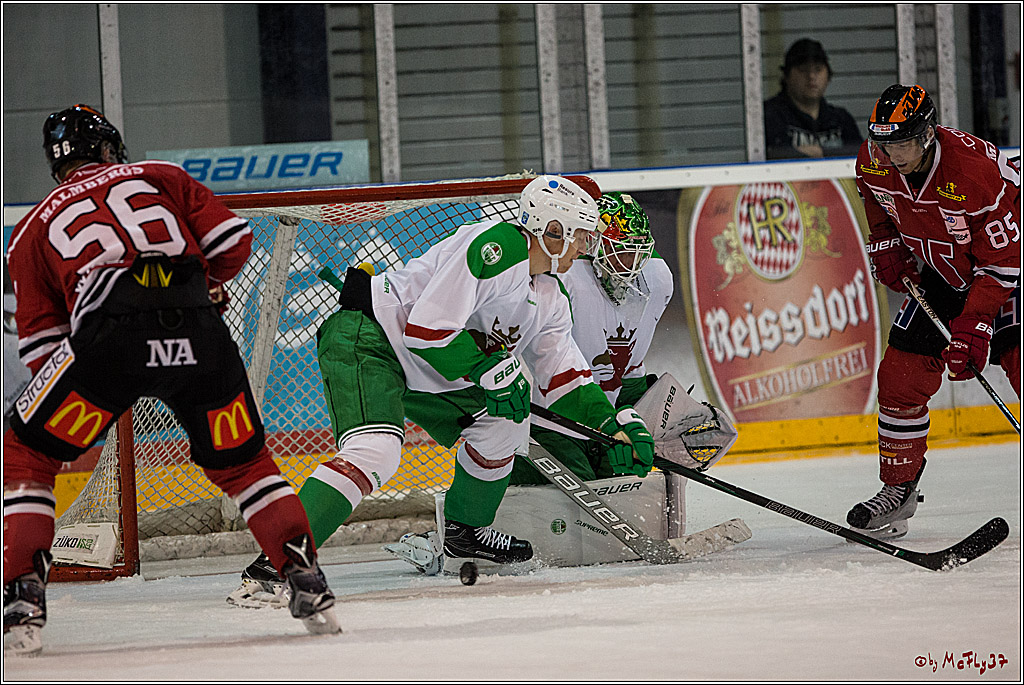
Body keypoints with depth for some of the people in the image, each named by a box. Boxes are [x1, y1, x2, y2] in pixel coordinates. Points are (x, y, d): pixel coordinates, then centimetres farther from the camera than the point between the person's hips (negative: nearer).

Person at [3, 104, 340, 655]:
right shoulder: (158, 176, 29)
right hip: (198, 332, 2)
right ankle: (308, 585, 13)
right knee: (241, 461, 23)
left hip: (109, 335, -2)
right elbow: (230, 240, 19)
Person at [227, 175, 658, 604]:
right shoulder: (496, 247, -20)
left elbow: (564, 377, 18)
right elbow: (427, 327, -25)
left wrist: (615, 423, 6)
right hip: (366, 339, -10)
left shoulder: (550, 299, 11)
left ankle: (464, 530, 28)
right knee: (376, 450, -30)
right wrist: (490, 370, -19)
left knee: (506, 418, 9)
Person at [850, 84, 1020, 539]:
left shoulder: (975, 171, -34)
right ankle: (899, 490, 15)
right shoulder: (874, 161, -15)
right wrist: (886, 245, 0)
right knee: (901, 376, -1)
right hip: (945, 272, 6)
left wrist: (973, 325, -31)